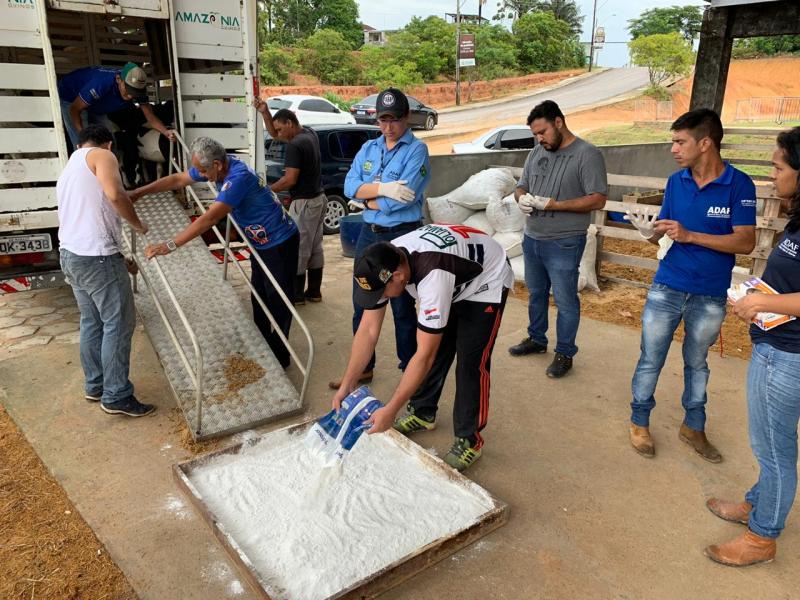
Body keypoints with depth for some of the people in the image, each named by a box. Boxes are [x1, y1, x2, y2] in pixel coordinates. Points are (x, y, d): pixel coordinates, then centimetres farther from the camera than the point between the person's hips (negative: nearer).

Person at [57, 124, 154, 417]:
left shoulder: (69, 168, 26)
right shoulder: (101, 156, -1)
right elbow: (115, 195, -21)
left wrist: (117, 258, 25)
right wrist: (138, 224, -3)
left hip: (70, 255, 10)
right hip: (96, 257, -9)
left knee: (91, 321, 19)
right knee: (118, 324, -1)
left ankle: (95, 385, 30)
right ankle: (117, 396, 5)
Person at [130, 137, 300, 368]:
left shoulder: (238, 177, -32)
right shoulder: (218, 166, -4)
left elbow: (209, 219, -37)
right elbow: (177, 179, 7)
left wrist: (169, 245, -38)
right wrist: (139, 192, 3)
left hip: (280, 244, -10)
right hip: (261, 243, 10)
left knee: (277, 301, 1)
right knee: (259, 297, 17)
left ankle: (279, 356, 14)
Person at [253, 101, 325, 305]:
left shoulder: (295, 145, -20)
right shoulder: (309, 134, 9)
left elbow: (290, 180, -21)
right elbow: (273, 134, 20)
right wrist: (264, 112, 8)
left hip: (304, 203, -10)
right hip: (318, 199, 10)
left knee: (298, 249, 0)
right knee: (315, 247, 13)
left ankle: (296, 295, 8)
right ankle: (314, 291, 21)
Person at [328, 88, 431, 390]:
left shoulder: (416, 150, -9)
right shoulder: (368, 148, 9)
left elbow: (403, 197, -21)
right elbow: (350, 185, -3)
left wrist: (368, 198, -7)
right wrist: (383, 188, -18)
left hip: (402, 236, -6)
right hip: (369, 234, 6)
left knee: (402, 307, 6)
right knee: (362, 305, 12)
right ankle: (363, 368, 28)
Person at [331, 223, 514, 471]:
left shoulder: (432, 274, -43)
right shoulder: (384, 266, -23)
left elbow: (424, 357, -39)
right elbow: (368, 330, -15)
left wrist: (390, 410, -35)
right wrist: (347, 385, -16)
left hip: (485, 281, -7)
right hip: (454, 283, 7)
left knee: (470, 362, -11)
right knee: (431, 345, 6)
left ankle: (469, 441, 5)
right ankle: (422, 413, 27)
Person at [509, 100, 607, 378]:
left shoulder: (587, 154, -11)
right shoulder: (537, 153, 9)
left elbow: (597, 199, -15)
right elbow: (520, 186, 15)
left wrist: (554, 204, -22)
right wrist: (522, 198, -11)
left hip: (564, 244, -7)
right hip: (531, 239, 7)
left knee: (565, 301, 3)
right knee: (536, 294, 20)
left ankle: (565, 353, 17)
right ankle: (536, 339, 37)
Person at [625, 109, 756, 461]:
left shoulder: (739, 185, -11)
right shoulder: (675, 182, -1)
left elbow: (746, 242, -16)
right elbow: (664, 227, 5)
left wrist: (689, 236, -25)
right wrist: (650, 231, -18)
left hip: (711, 297, -1)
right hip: (666, 288, 2)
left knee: (696, 363, 17)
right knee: (650, 360, 8)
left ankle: (693, 427, 35)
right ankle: (639, 423, 26)